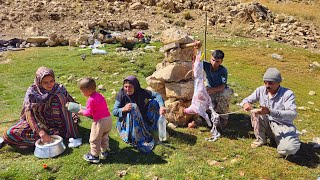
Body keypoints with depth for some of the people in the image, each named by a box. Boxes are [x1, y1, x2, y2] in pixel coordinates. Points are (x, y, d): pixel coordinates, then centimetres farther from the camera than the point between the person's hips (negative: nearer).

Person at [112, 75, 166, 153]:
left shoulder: (141, 92, -13)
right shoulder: (121, 95, -19)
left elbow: (157, 95, -12)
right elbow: (114, 111, -20)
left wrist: (161, 106, -30)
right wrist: (123, 109, -42)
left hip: (141, 120, 3)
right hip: (126, 122, -3)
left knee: (155, 101, -13)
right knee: (133, 107, -35)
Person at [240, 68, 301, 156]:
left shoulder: (287, 94, -18)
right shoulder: (261, 90, -5)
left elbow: (292, 114, -30)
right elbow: (246, 99, 2)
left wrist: (270, 112, -45)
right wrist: (245, 103, -26)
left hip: (283, 127, -4)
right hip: (267, 124, 5)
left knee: (288, 149, -31)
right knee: (255, 112, -22)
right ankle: (261, 139, -1)